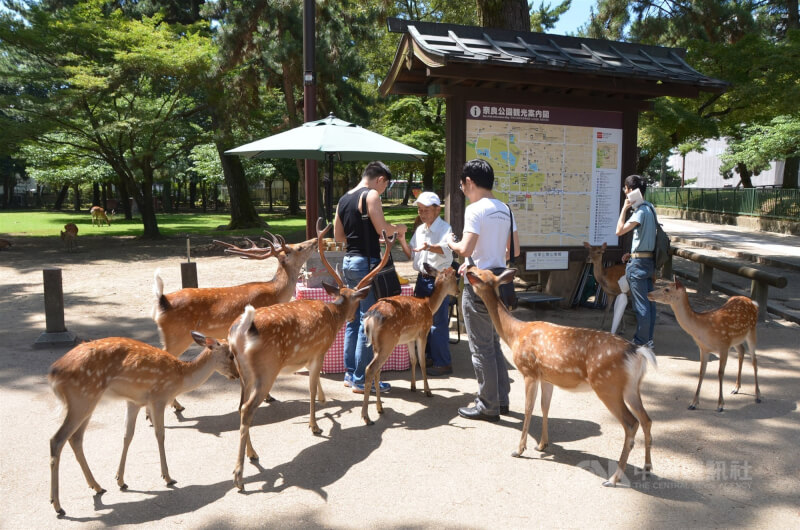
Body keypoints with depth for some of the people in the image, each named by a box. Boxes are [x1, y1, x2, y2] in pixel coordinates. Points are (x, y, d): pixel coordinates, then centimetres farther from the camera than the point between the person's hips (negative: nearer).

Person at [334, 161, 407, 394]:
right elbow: (382, 228, -17)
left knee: (353, 320, 14)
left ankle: (350, 373, 21)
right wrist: (399, 228, 2)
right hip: (366, 263, -9)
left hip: (349, 261, 9)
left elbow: (338, 235, 19)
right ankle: (361, 380, 2)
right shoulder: (371, 195, -9)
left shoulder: (343, 200, 15)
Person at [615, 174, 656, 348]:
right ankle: (648, 338, 21)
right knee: (649, 301, 13)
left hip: (639, 262, -10)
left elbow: (620, 230, -24)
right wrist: (633, 253, 16)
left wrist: (624, 209, -15)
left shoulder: (640, 211, -16)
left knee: (641, 304, -2)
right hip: (649, 260, 10)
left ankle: (641, 340, 6)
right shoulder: (649, 207, 13)